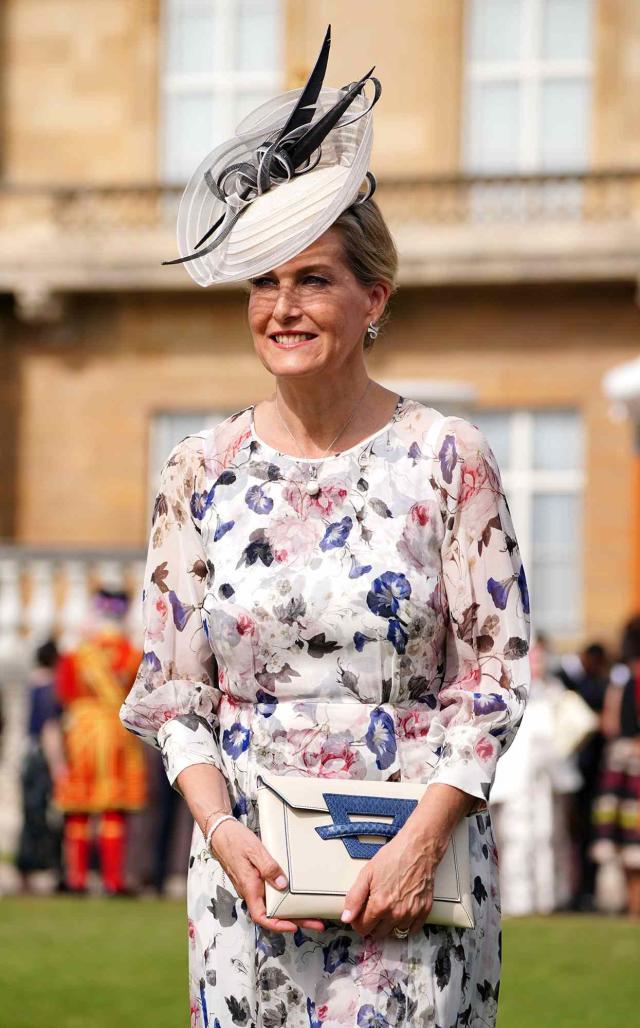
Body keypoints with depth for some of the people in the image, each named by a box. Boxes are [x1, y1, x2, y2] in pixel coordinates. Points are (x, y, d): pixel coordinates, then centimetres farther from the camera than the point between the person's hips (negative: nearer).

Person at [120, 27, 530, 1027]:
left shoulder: (447, 460, -2)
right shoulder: (201, 472, 4)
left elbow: (496, 673, -3)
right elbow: (174, 689, 6)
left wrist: (422, 841, -13)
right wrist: (222, 833, -9)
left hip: (415, 868, -2)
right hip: (247, 863, 2)